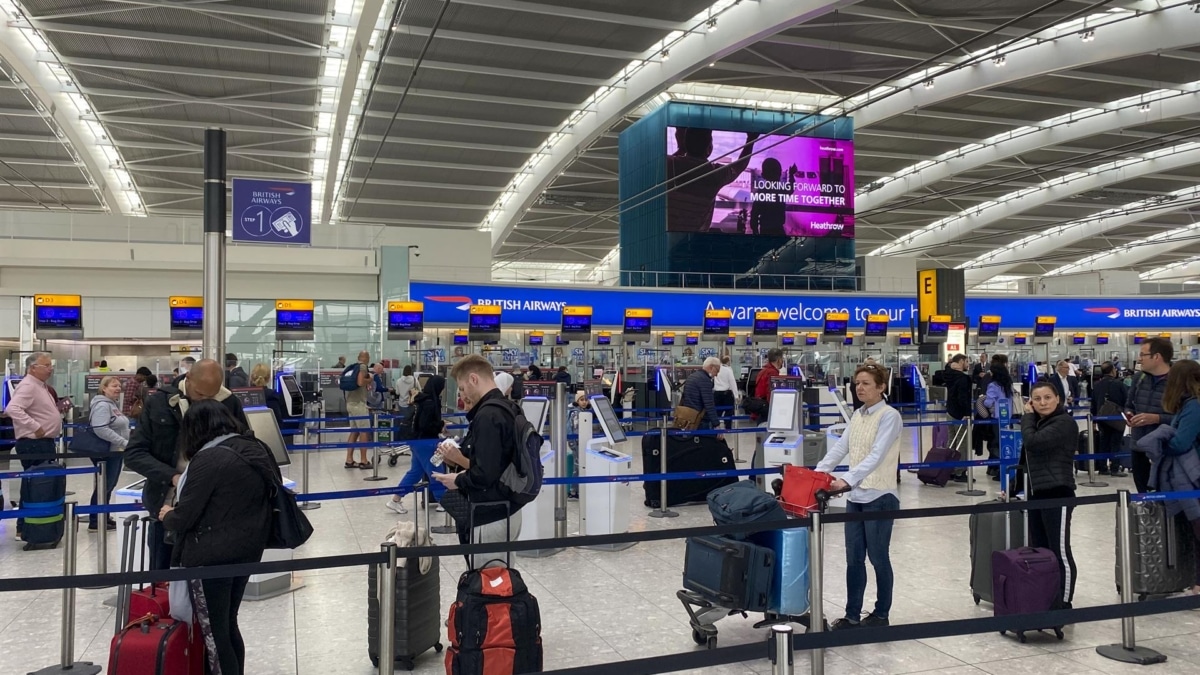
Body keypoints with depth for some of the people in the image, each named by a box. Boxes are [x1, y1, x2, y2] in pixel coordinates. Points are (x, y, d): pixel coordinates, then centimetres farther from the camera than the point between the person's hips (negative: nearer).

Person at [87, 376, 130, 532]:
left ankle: (104, 518, 24)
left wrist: (123, 444, 13)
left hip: (115, 452, 10)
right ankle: (95, 522, 1)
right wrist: (125, 443, -26)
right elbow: (101, 429, -27)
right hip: (105, 453, -10)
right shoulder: (102, 405, -17)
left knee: (109, 485, 15)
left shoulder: (114, 404, 14)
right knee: (104, 485, -5)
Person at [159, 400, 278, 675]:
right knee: (228, 624, 21)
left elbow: (184, 518, -15)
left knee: (213, 629, 6)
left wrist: (167, 515, 7)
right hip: (249, 549, 8)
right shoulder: (256, 450, 6)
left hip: (213, 555, -8)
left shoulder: (209, 459, -17)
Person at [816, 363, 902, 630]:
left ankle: (881, 615, 22)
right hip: (855, 496, 7)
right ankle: (853, 615, 21)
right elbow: (840, 448, 7)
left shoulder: (889, 416, -12)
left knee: (878, 558, 6)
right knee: (854, 559, 11)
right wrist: (817, 473, -6)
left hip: (879, 497, -7)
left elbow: (876, 455, -23)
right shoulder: (857, 415, 11)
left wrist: (846, 480, -33)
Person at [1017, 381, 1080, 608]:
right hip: (1035, 495, 8)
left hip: (1057, 495, -8)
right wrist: (1013, 488, 22)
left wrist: (1026, 417, -7)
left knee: (1060, 551, -4)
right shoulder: (1036, 422, 17)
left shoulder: (1065, 423, -9)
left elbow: (1032, 443, -22)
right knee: (1039, 551, 10)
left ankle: (1064, 605, 3)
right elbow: (1026, 460, 23)